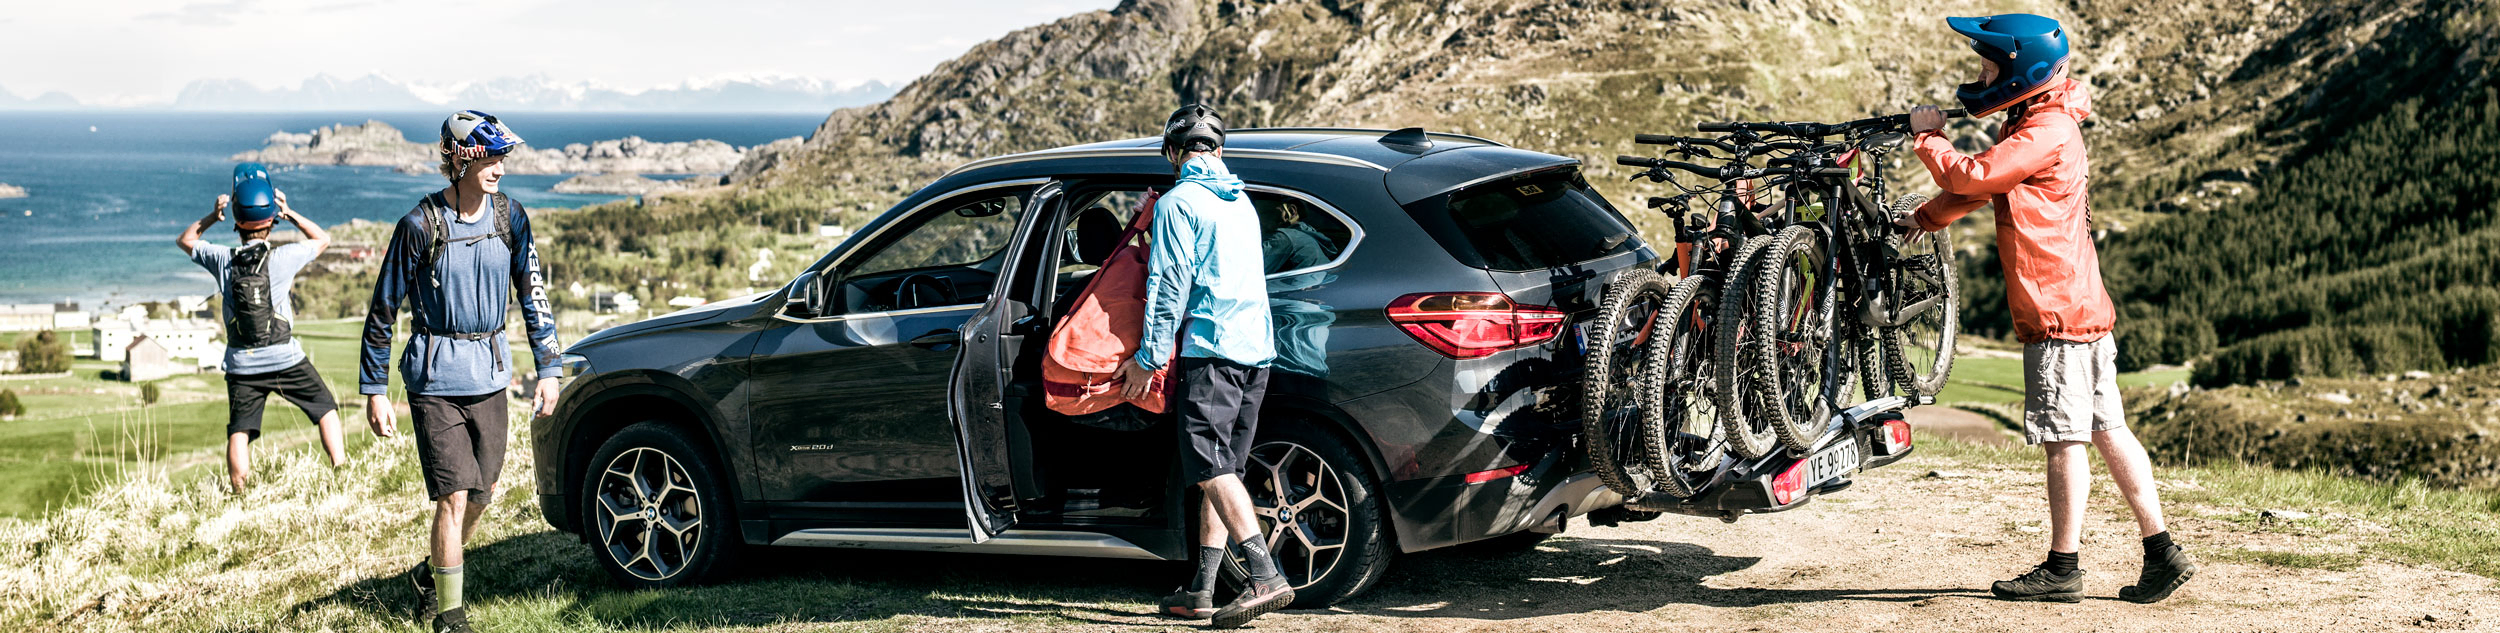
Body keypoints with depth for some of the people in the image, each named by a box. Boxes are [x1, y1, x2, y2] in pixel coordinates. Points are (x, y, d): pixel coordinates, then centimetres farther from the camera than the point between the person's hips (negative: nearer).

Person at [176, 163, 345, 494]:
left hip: (241, 365, 2)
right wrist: (289, 212, 6)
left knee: (238, 433, 7)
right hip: (286, 359, -2)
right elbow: (322, 238, 9)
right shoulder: (283, 258, -11)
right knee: (326, 408, 16)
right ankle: (340, 471, 13)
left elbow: (185, 240, 17)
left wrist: (213, 216, 11)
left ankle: (240, 494, 5)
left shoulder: (222, 260, -5)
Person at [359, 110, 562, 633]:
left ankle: (430, 572, 38)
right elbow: (383, 308, -6)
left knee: (481, 496, 12)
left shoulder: (509, 217, 0)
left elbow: (533, 293, 7)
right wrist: (375, 390, -6)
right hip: (436, 377, -5)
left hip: (490, 373, 5)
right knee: (455, 496, -10)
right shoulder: (421, 225, -13)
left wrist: (547, 368, 3)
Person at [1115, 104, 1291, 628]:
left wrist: (1148, 356, -9)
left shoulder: (1179, 202, -5)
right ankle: (1201, 590, 10)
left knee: (1211, 468, -11)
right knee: (1220, 469, 9)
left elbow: (1169, 285, -11)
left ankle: (1267, 578, -22)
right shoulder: (1241, 201, 21)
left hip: (1210, 347, -8)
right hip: (1256, 348, 8)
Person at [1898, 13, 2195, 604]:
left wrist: (1928, 136, -5)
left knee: (2064, 437, -4)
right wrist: (1924, 217, 28)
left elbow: (1970, 177, -21)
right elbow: (1982, 184, 30)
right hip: (2081, 306, 10)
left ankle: (2061, 569, 1)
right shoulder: (2033, 124, 18)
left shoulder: (2046, 132, -15)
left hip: (2058, 311, -10)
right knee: (2107, 430, 9)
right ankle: (2162, 552, 11)